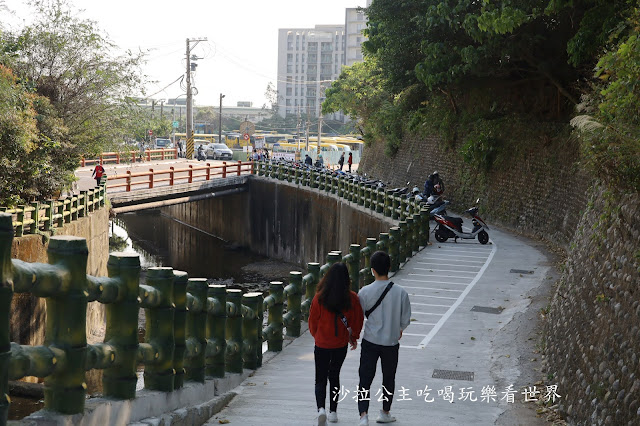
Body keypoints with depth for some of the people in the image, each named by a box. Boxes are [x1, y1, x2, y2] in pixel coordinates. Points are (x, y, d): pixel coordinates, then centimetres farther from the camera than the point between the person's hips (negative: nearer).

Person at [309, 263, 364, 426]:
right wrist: (354, 337, 19)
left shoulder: (319, 298, -15)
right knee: (334, 376, 20)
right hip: (341, 344, 2)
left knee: (320, 379, 7)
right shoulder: (352, 298, -11)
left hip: (322, 344, -2)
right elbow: (358, 319, 1)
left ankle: (321, 408, -15)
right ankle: (333, 412, 24)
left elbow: (313, 320, -3)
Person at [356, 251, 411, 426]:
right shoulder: (400, 292, -11)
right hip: (391, 343, 1)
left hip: (370, 341, -1)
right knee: (388, 379, 19)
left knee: (365, 379, 4)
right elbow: (406, 318, -1)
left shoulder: (365, 292, -13)